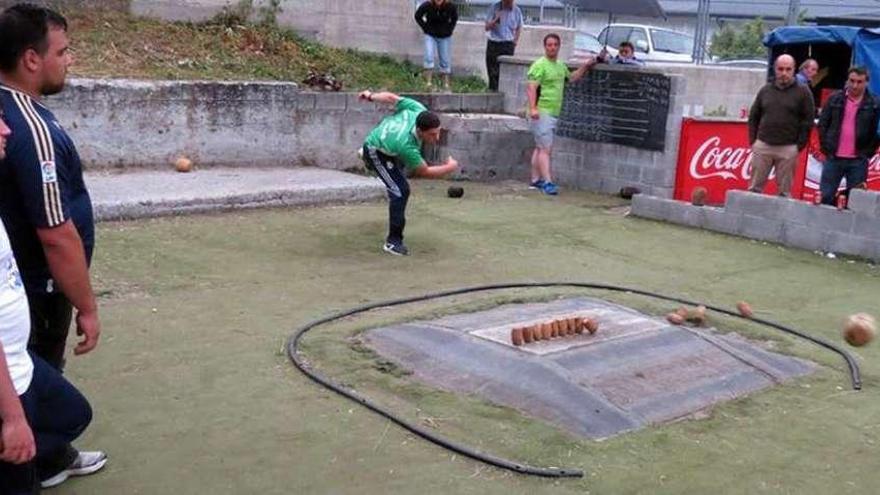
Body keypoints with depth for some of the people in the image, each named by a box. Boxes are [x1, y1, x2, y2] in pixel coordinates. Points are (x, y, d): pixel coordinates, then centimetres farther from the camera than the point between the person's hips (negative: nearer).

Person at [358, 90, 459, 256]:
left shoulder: (419, 111, -34)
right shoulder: (406, 146, -48)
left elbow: (390, 97, -17)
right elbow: (424, 172, -32)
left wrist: (370, 96, 1)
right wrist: (450, 167, -22)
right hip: (376, 153, -8)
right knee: (400, 191, -20)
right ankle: (393, 242, -10)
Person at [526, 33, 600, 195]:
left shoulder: (561, 65, 17)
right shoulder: (540, 65, -11)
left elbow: (571, 77, 36)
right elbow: (531, 87, -19)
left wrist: (585, 66, 25)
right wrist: (533, 108, -31)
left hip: (553, 113, 9)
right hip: (541, 113, -9)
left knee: (540, 148, 13)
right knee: (546, 148, -13)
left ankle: (536, 180, 19)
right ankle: (547, 182, -16)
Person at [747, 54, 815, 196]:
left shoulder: (803, 92, 2)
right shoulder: (765, 90, 11)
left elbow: (808, 121, 0)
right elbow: (753, 117, 15)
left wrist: (799, 146, -5)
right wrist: (753, 141, 6)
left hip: (788, 149, -2)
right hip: (762, 146, 3)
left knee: (784, 191, 1)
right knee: (755, 187, 3)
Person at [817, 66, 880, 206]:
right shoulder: (835, 99, 4)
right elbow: (822, 124, 7)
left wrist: (868, 153, -4)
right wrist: (826, 148, 0)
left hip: (858, 161, -1)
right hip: (833, 158, 1)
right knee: (825, 197, 6)